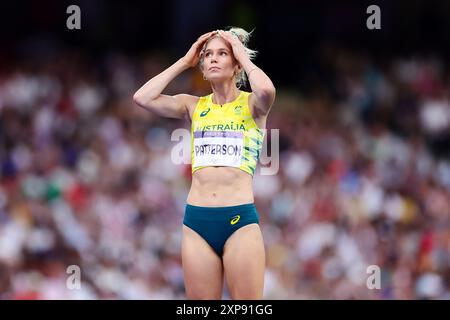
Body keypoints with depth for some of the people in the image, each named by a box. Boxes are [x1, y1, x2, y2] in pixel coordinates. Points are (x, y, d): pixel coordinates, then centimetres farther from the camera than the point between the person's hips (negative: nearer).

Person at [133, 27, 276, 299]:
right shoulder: (194, 106, 13)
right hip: (197, 219, 3)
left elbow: (266, 90, -20)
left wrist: (244, 56, -3)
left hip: (240, 219, -3)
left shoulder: (252, 105, 4)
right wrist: (184, 62, 7)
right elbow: (143, 98, 1)